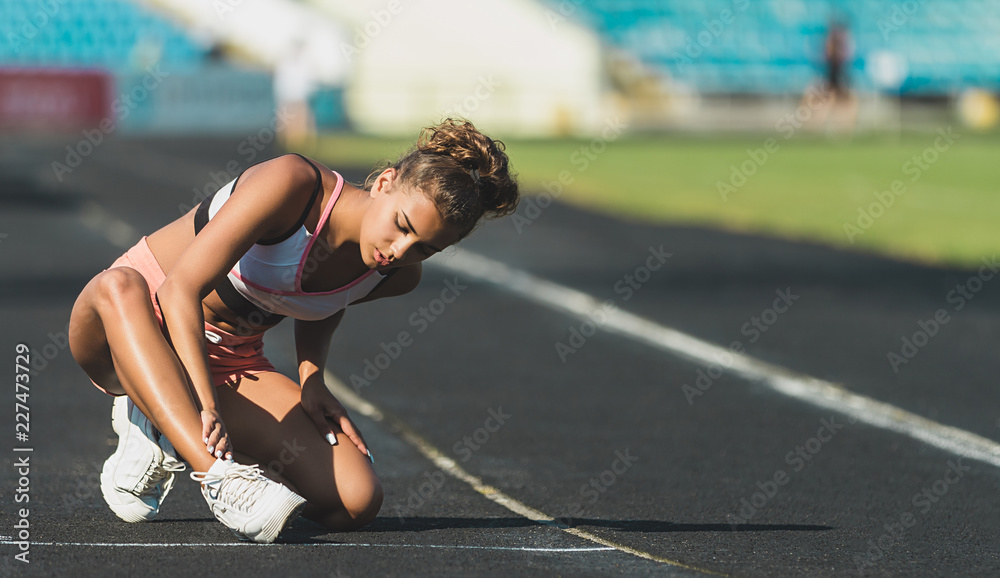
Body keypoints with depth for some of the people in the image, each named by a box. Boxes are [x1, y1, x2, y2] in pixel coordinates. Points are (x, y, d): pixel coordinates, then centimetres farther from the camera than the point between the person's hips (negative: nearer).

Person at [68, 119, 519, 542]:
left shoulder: (398, 277, -8)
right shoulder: (291, 182, -28)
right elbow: (180, 290, -32)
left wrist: (311, 377, -2)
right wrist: (205, 404, -43)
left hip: (230, 365, 5)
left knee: (356, 501, -17)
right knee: (118, 285, -43)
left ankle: (164, 431, 0)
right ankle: (216, 471, -50)